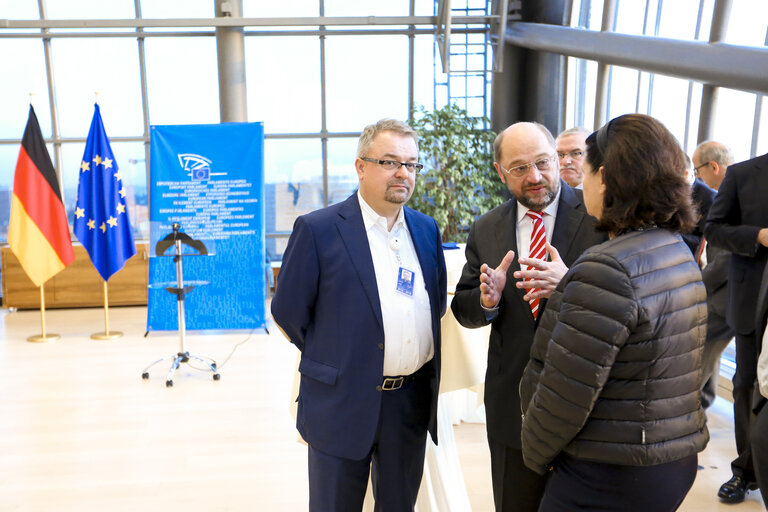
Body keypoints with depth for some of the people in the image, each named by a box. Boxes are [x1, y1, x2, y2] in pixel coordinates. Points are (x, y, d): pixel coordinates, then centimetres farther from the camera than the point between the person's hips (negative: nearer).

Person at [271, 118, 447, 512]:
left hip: (413, 402, 5)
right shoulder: (317, 229, -10)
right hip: (343, 402, -4)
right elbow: (287, 310, -5)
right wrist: (331, 359, 2)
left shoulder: (426, 228, 6)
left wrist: (423, 358, 8)